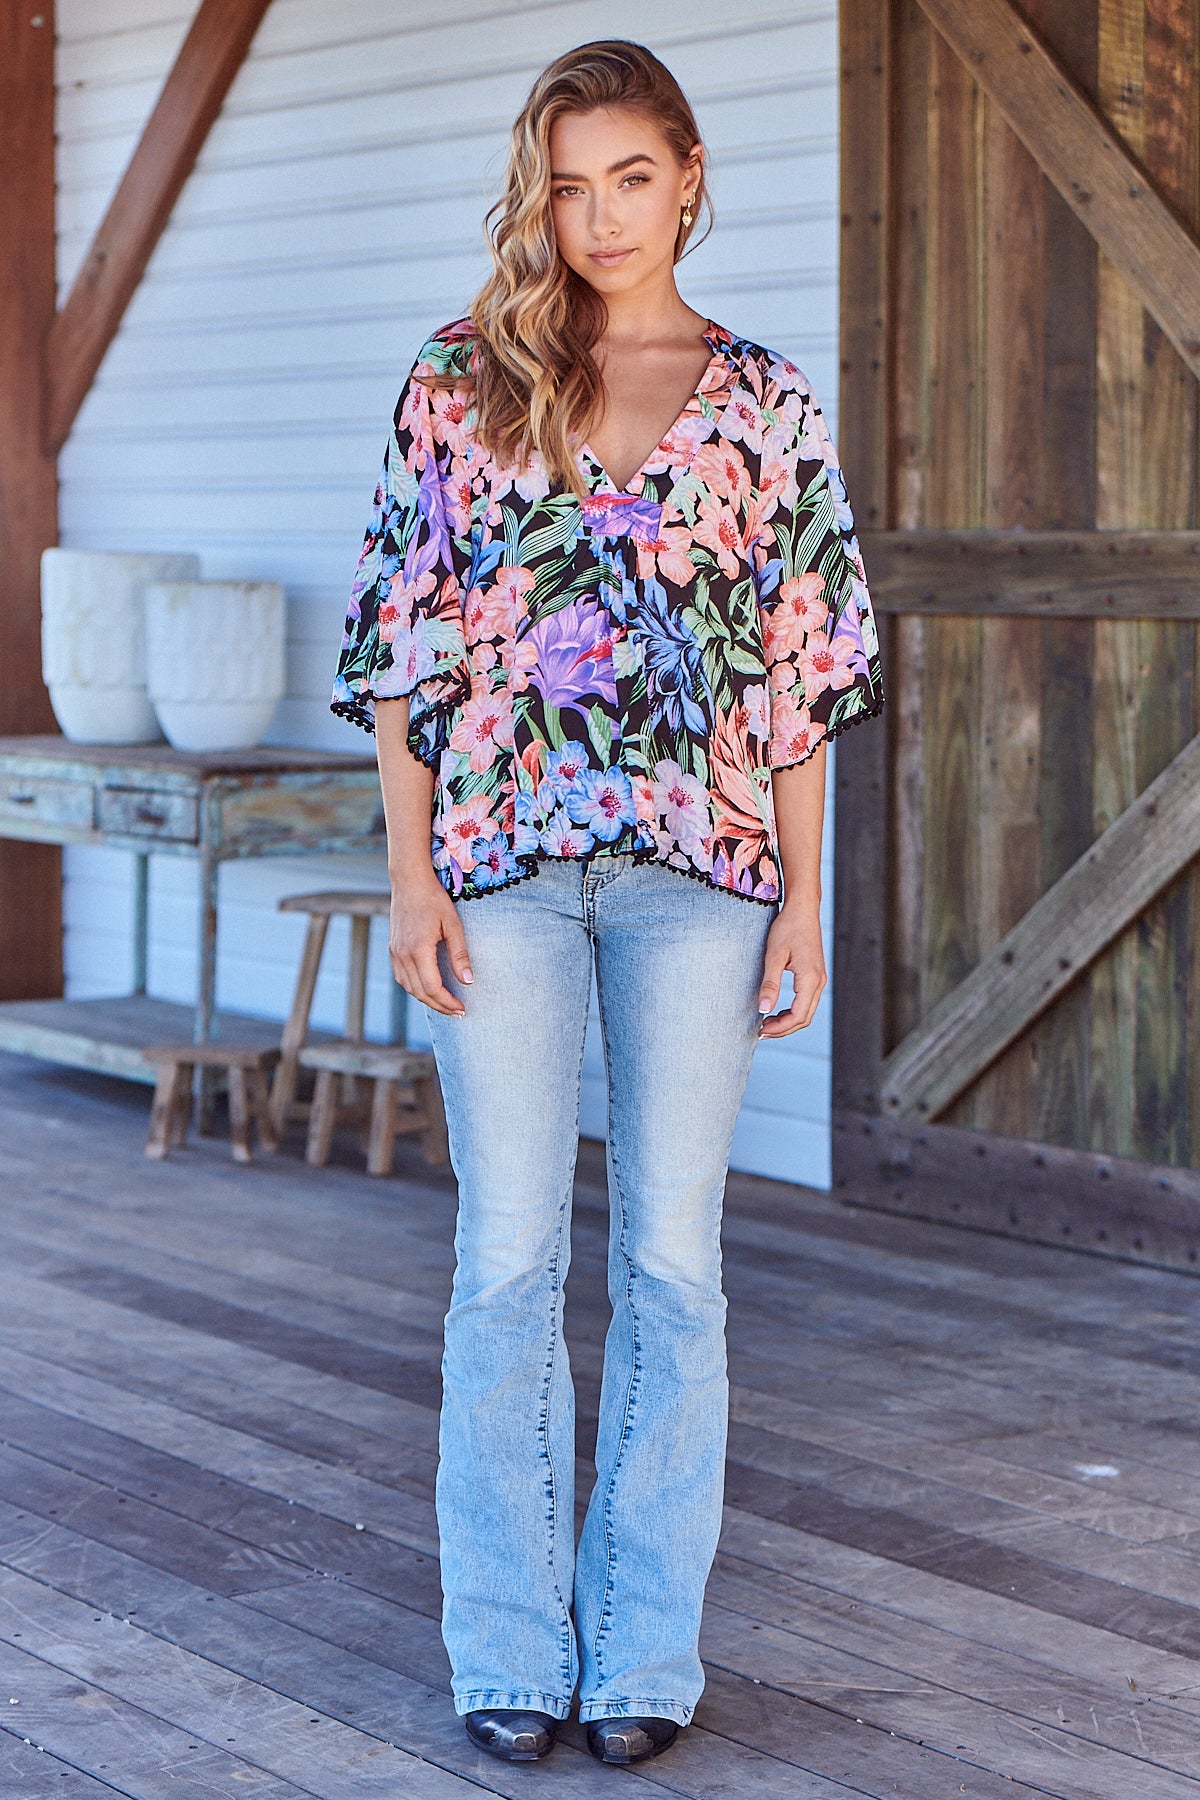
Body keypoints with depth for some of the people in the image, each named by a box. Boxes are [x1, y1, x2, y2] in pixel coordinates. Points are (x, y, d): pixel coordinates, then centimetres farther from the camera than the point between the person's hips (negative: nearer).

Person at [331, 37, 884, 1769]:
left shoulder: (765, 400, 7)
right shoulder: (457, 384, 5)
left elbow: (803, 667, 6)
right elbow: (402, 643, 4)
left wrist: (801, 899, 1)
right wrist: (410, 874, -4)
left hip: (698, 864, 1)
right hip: (501, 861, 0)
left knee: (674, 1258, 4)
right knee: (511, 1258, 2)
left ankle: (645, 1647, 17)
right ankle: (512, 1649, 15)